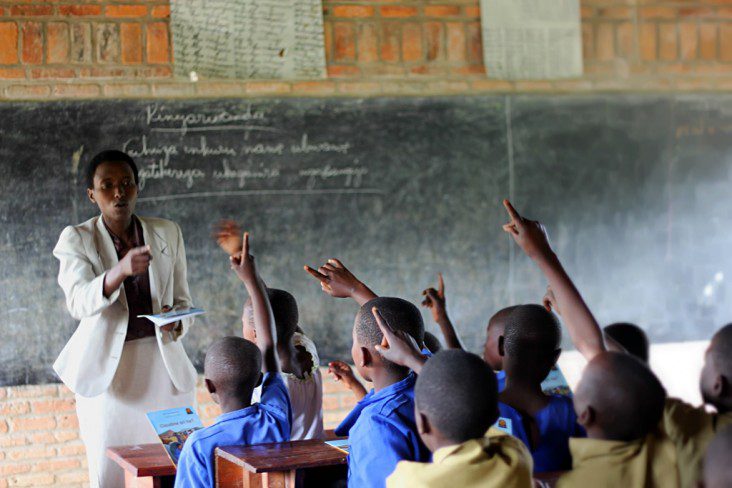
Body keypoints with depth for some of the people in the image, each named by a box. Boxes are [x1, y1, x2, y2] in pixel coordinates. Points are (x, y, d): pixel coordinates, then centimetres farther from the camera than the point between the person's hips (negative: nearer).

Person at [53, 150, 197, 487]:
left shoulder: (167, 234, 7)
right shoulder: (76, 240, -1)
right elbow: (78, 302, -19)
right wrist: (121, 271, -37)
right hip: (107, 370, -2)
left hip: (164, 366, 2)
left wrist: (177, 323, -10)